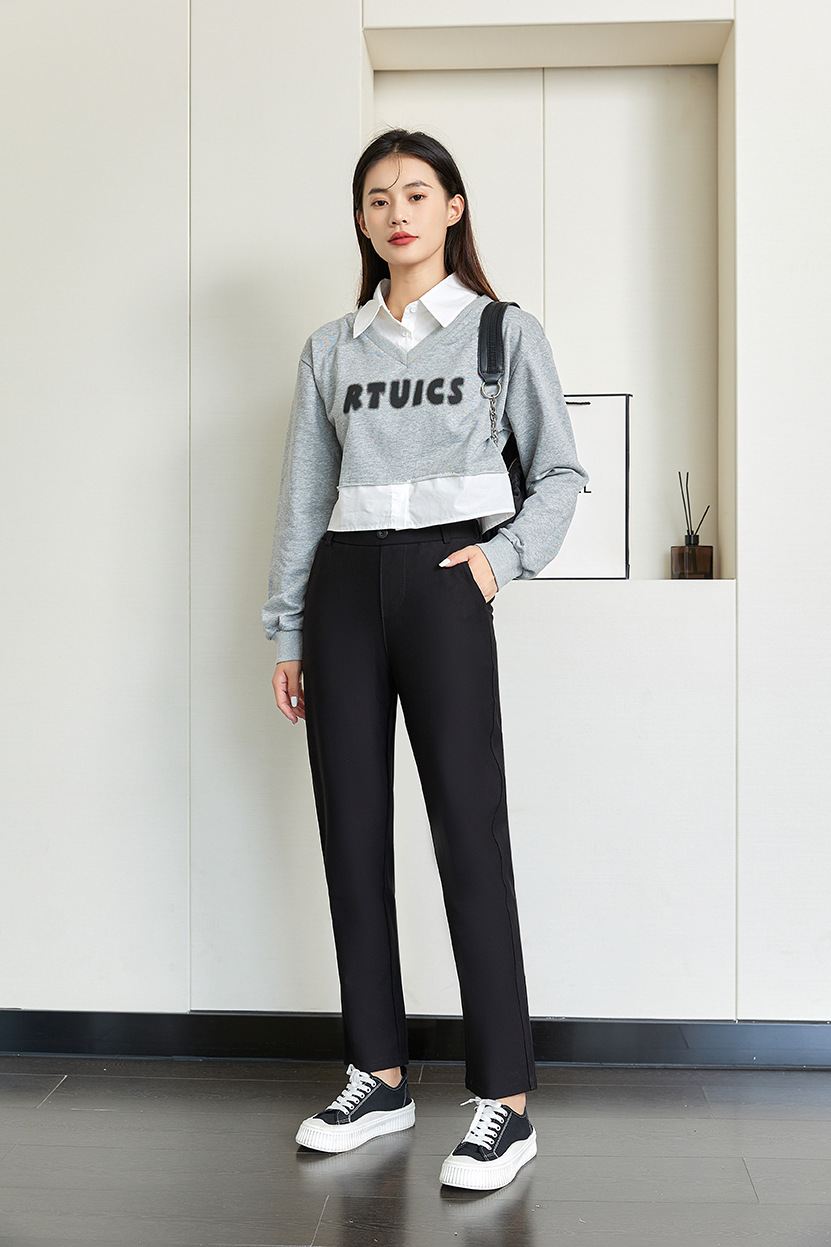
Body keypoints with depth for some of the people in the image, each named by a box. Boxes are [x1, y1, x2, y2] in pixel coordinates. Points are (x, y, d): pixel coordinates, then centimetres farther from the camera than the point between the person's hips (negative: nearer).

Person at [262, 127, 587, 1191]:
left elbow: (561, 473, 8)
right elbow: (302, 496, 13)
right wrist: (286, 631, 10)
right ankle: (378, 1077, 19)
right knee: (352, 833, 5)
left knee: (469, 834, -8)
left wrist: (504, 552, -8)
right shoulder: (330, 348, 15)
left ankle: (505, 1101, 1)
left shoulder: (506, 332, 7)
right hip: (344, 585, 4)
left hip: (442, 581, -4)